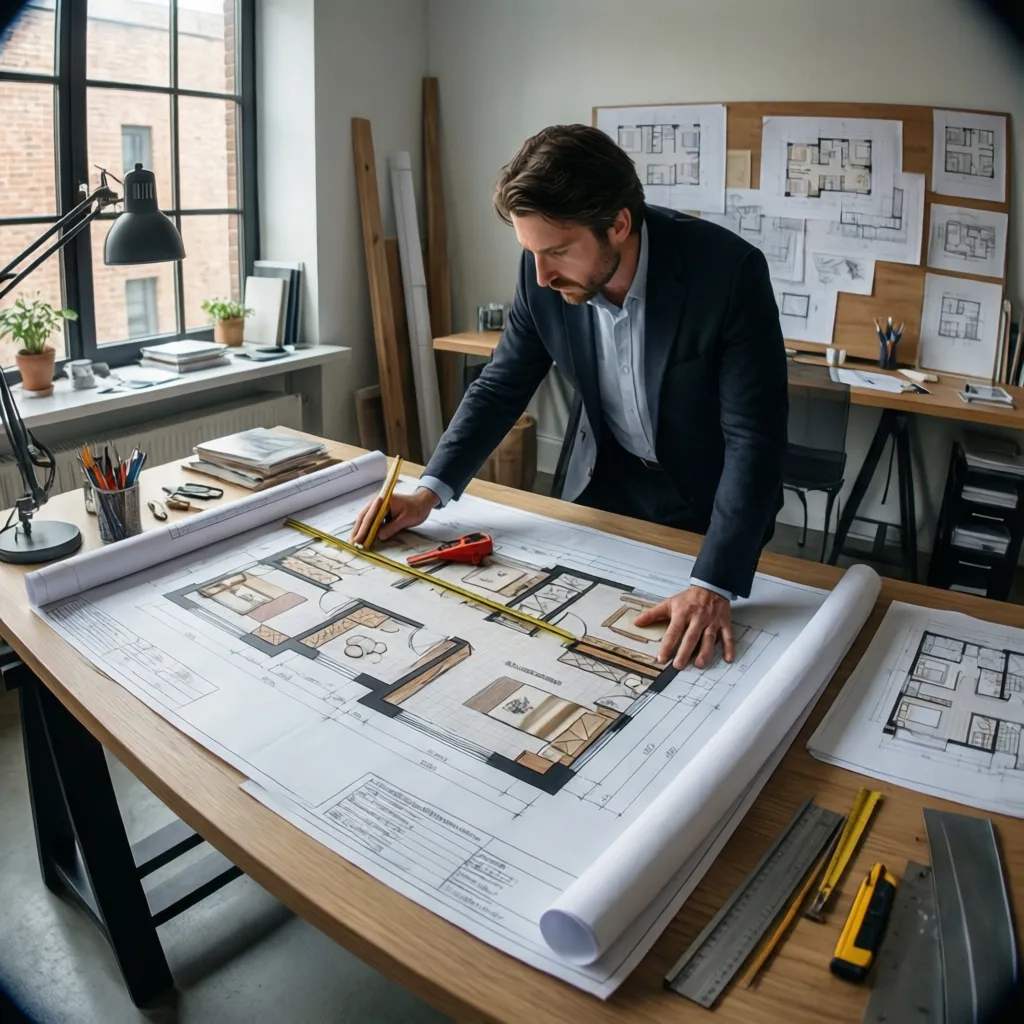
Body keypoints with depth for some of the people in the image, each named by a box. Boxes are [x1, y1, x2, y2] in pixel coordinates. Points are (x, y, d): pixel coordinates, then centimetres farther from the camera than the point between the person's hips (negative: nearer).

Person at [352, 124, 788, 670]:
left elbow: (754, 437, -30)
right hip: (608, 479, 3)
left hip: (710, 496, -3)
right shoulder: (544, 274, -18)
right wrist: (430, 490, -16)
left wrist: (713, 585, -39)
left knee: (694, 662, 10)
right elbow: (502, 385, -6)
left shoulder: (729, 270, -30)